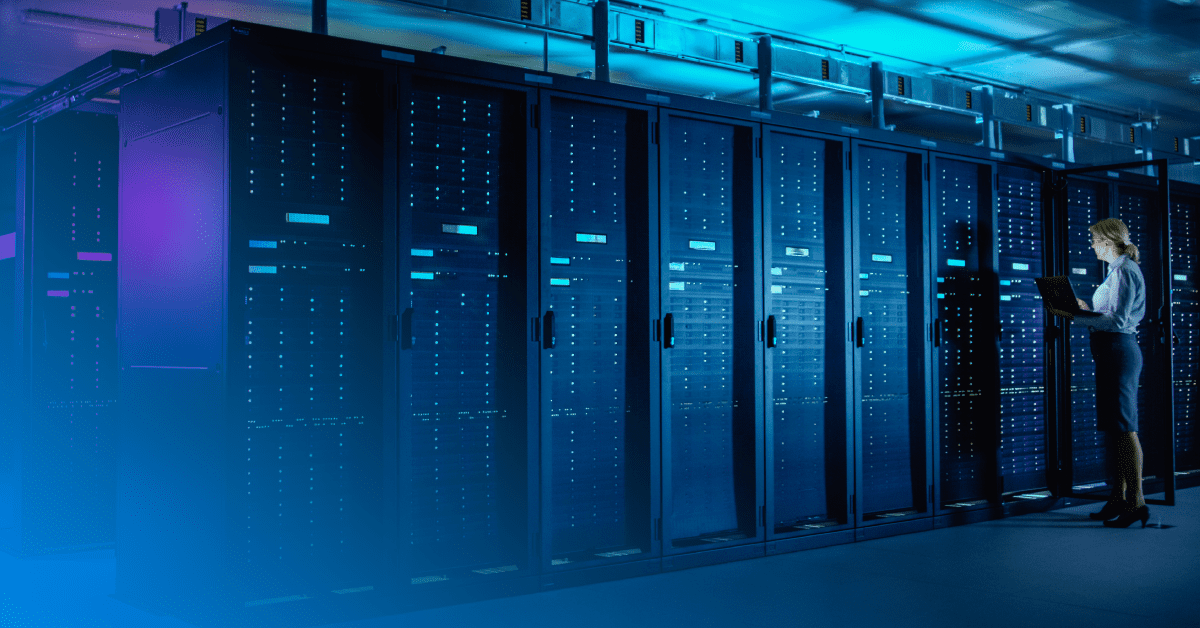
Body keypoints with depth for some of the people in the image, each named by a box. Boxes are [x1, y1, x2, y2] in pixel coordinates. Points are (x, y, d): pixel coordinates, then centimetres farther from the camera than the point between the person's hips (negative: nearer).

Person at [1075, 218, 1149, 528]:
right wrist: (1087, 310, 13)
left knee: (1123, 426, -8)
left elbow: (1118, 321, -19)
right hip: (1111, 351, 10)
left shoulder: (1125, 270, -12)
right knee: (1111, 426, 11)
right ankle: (1119, 498, 17)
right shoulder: (1117, 270, 18)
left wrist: (1081, 317, -15)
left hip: (1119, 350, -10)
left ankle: (1136, 501, -5)